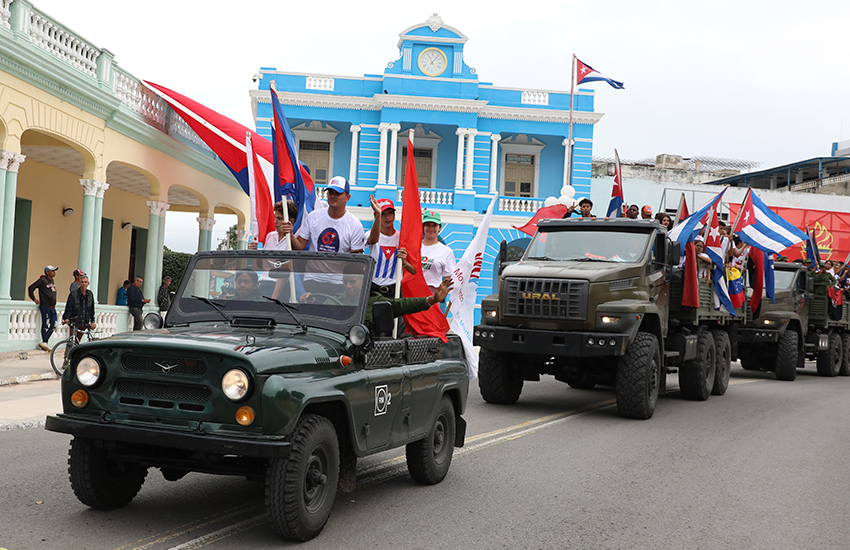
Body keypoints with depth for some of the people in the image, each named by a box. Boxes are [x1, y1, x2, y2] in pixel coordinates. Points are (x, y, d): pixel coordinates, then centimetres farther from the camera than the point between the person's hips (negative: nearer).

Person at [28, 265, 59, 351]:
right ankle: (44, 342, 1)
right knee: (46, 325, -7)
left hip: (52, 307, 8)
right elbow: (31, 288, -6)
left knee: (53, 325, 4)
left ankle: (44, 343, 10)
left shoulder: (52, 281, 16)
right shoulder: (42, 280, -7)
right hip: (45, 306, -8)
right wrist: (34, 299, -5)